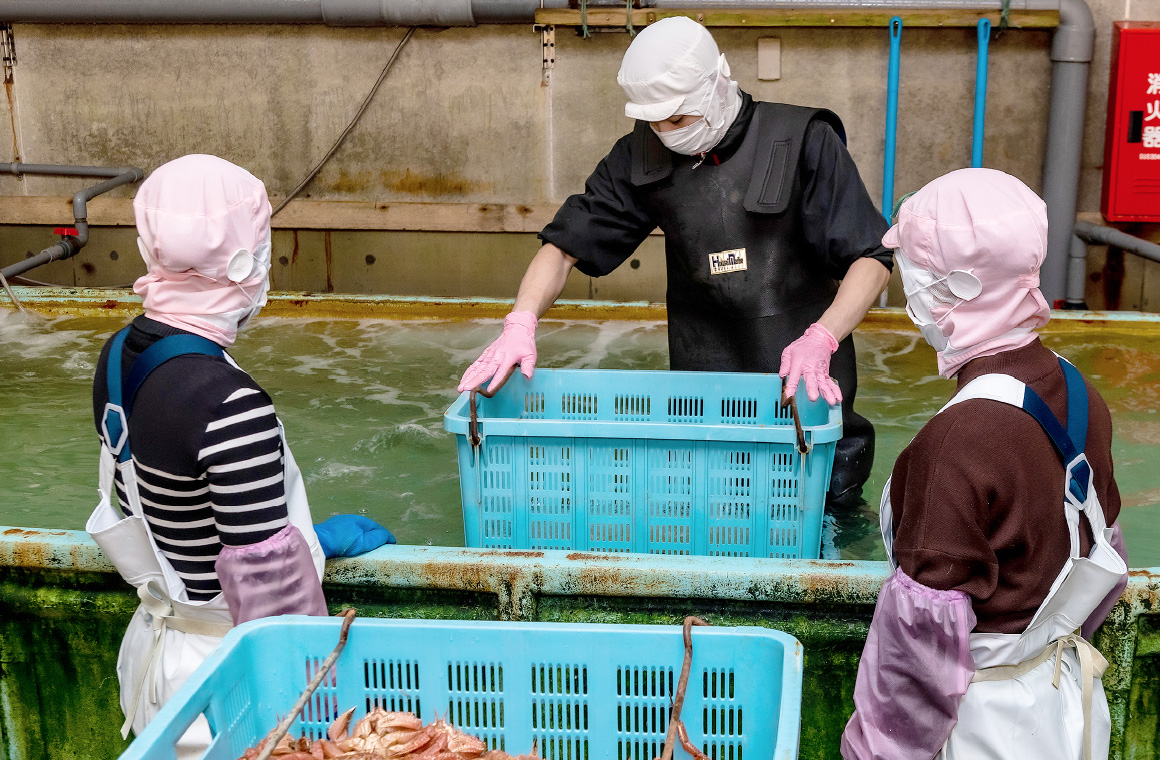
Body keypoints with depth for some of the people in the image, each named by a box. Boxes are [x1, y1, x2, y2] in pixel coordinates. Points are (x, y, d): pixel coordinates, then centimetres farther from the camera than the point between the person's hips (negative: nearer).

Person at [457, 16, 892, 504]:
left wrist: (820, 339, -28)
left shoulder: (803, 141, -10)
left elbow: (871, 257, -11)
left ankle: (846, 439, 28)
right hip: (702, 372, 3)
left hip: (802, 371, -2)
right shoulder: (643, 156, 0)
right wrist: (521, 323, -18)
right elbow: (567, 244, 0)